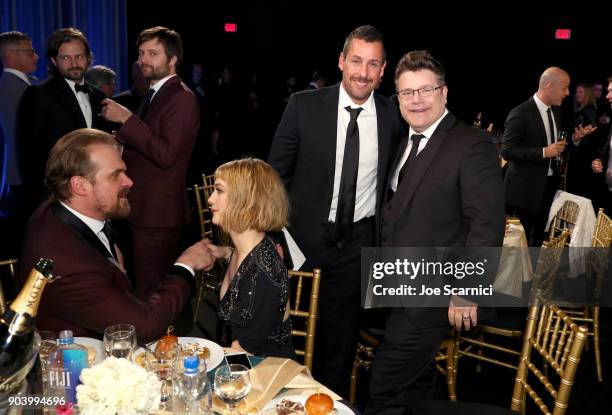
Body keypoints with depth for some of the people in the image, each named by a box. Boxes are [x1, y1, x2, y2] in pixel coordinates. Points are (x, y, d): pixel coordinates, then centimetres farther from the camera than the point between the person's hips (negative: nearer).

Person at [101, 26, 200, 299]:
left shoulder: (181, 98, -13)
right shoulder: (155, 94, 18)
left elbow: (166, 154, -23)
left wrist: (127, 119, -21)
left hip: (159, 212, -9)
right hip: (144, 208, 9)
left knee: (150, 294, -6)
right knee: (148, 288, 15)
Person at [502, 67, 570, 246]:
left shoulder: (556, 111, 9)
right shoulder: (520, 114, -16)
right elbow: (507, 151, -20)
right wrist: (544, 152, -23)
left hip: (549, 186, 7)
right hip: (526, 189, -7)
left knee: (539, 239, 13)